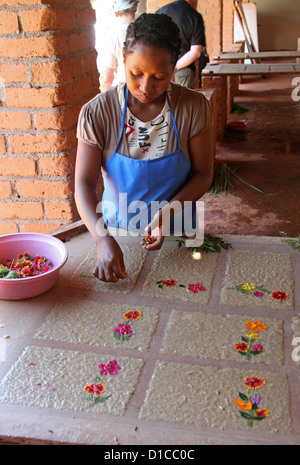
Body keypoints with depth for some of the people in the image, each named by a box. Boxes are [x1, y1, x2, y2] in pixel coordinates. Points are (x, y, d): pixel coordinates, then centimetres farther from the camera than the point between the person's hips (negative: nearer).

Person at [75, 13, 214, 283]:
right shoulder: (96, 113, -13)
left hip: (177, 231, 1)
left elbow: (203, 174, -6)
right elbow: (84, 184, -15)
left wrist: (167, 212, -24)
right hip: (117, 231, 0)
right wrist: (103, 239, -32)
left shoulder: (194, 107, -12)